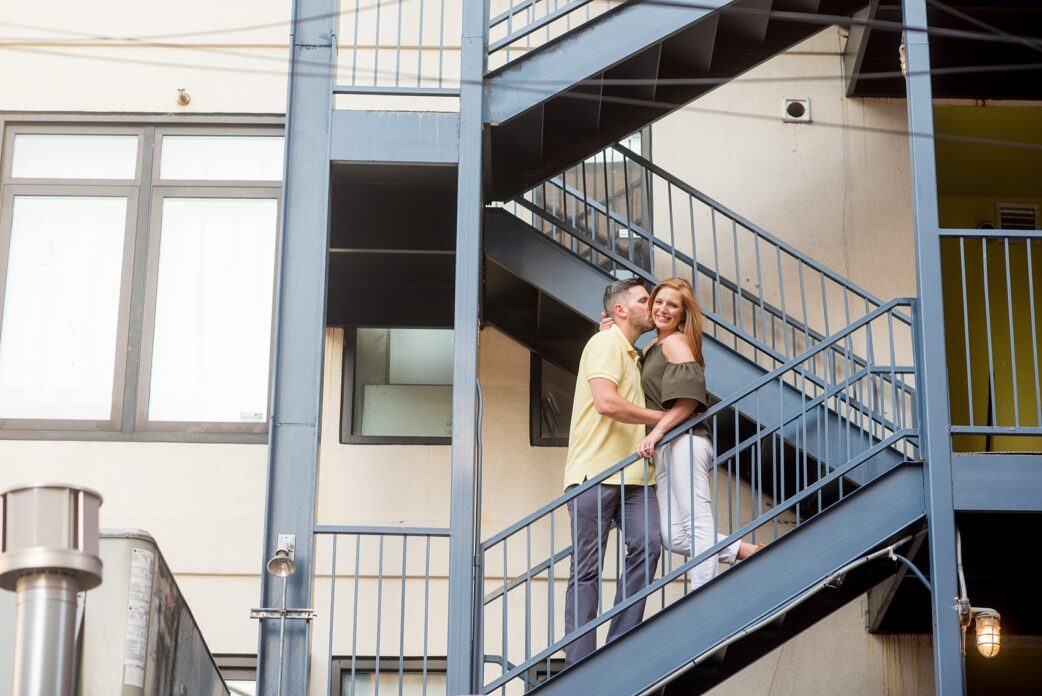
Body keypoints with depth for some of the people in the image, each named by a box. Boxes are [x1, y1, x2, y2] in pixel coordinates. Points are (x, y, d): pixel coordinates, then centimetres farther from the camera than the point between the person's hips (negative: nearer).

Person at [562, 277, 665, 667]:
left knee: (647, 546, -12)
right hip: (596, 471, -8)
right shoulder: (606, 343, -5)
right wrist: (662, 417, -10)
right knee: (586, 569, -4)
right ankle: (579, 666, -3)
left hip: (632, 473, 8)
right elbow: (606, 402, -20)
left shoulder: (634, 354, 24)